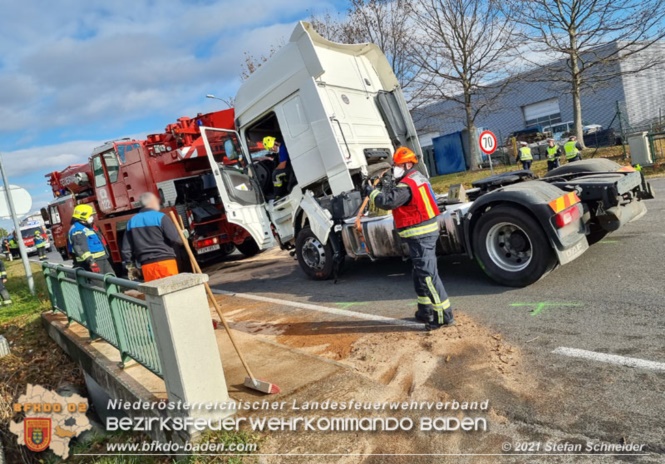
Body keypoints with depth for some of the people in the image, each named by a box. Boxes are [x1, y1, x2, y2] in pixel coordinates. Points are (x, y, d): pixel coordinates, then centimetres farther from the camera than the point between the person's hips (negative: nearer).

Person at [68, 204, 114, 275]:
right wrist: (90, 261, -32)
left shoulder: (89, 227, 20)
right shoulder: (77, 230, -13)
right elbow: (81, 248, -25)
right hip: (92, 261, -10)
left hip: (102, 260, 10)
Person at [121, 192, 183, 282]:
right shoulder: (160, 217, -4)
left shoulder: (132, 222, 12)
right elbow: (175, 239, -11)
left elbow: (126, 249, 13)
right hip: (165, 261, -5)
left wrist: (130, 265, 23)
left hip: (147, 265, 5)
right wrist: (183, 236, 10)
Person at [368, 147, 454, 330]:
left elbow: (387, 202, -25)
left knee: (428, 275, -9)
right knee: (421, 274, 18)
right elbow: (399, 197, 20)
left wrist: (372, 192, -9)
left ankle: (444, 315, -5)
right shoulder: (417, 178, 16)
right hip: (426, 232, 11)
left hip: (420, 235, -11)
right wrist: (389, 189, 4)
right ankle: (426, 311, 28)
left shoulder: (407, 185, -18)